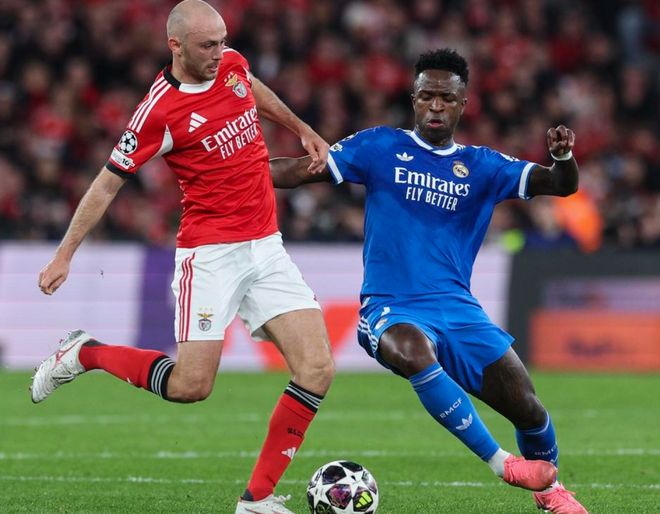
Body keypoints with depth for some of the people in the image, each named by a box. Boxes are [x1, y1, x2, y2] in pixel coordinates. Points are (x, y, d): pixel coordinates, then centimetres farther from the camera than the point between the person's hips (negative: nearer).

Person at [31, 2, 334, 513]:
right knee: (191, 385, -12)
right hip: (209, 253, -6)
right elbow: (107, 185, -6)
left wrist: (304, 130, 32)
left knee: (317, 369, -7)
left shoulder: (232, 64, 4)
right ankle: (83, 353, 14)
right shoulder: (160, 110, -14)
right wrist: (65, 254, -5)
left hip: (266, 246, 6)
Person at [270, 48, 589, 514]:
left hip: (457, 308, 3)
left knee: (526, 407, -8)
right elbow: (304, 169, 4)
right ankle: (500, 463, -25)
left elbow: (561, 185, 3)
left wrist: (563, 157, -21)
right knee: (414, 352, -38)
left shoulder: (482, 166, 10)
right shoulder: (381, 147, 6)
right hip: (391, 308, -3)